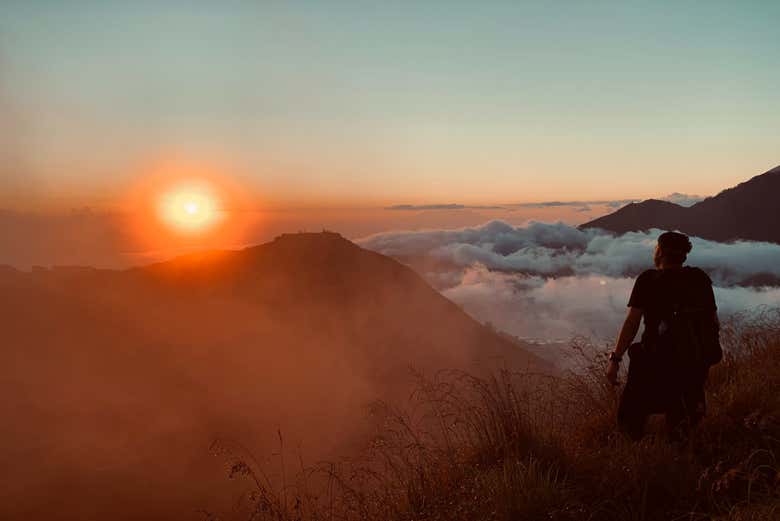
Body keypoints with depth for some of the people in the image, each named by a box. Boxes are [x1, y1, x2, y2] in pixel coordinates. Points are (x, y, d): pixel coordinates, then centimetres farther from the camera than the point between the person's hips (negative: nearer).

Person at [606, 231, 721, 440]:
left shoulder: (648, 279, -4)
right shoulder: (700, 278, 8)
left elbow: (632, 321, -12)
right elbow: (715, 322, 11)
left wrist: (615, 359, -11)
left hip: (662, 360, -3)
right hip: (700, 361, 4)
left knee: (631, 418, 11)